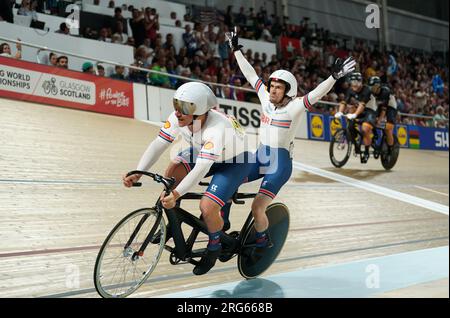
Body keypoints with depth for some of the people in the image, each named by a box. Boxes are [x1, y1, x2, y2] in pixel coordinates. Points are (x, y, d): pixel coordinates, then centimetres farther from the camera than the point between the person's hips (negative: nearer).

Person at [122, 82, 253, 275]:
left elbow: (202, 168, -48)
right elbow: (158, 145, -22)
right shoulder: (177, 118, -23)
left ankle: (214, 246, 7)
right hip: (202, 152, 7)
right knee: (172, 172, -18)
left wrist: (176, 194, -57)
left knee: (207, 207, -23)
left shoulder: (216, 129, -42)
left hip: (236, 162, -6)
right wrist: (137, 173, -33)